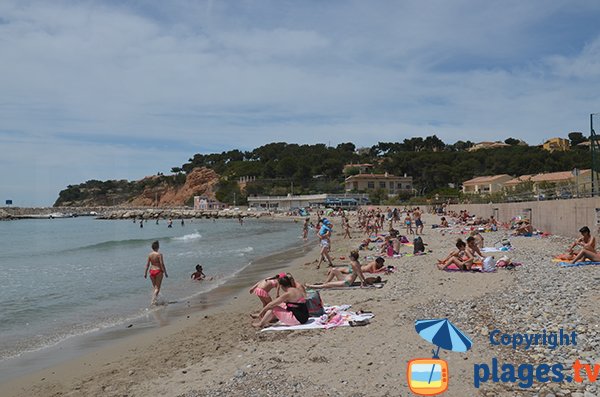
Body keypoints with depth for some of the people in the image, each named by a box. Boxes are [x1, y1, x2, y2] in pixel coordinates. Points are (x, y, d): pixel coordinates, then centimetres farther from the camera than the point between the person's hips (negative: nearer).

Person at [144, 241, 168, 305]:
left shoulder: (149, 255, 3)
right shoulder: (159, 254, -12)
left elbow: (147, 264, 5)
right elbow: (162, 264, -14)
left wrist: (145, 273, 12)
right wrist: (165, 273, -9)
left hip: (151, 271, 5)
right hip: (158, 271, -5)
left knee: (155, 287, 19)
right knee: (157, 287, 0)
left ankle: (155, 298, 24)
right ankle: (153, 300, -12)